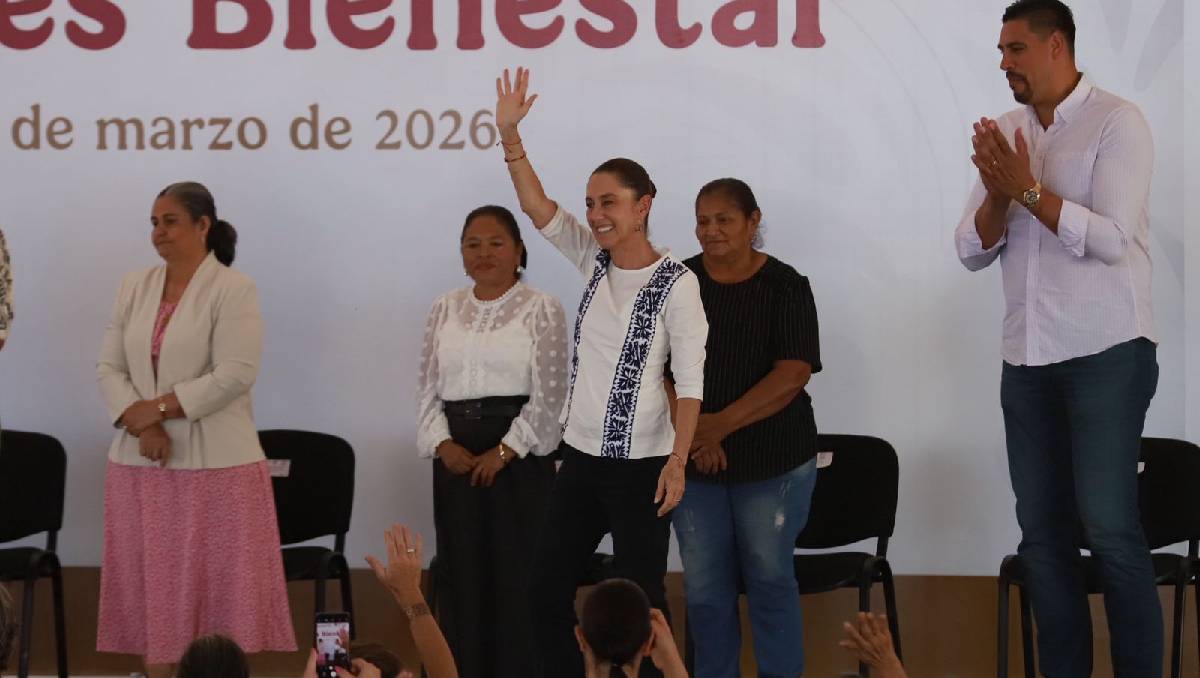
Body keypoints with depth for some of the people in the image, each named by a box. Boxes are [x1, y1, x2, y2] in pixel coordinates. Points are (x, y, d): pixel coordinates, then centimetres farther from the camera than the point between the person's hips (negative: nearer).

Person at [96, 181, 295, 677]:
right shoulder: (134, 287, 11)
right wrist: (141, 425, -11)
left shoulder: (233, 289, -6)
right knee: (152, 586, 6)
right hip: (141, 465, 5)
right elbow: (108, 368, 6)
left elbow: (235, 375, -15)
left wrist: (159, 407, -14)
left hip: (214, 464, -5)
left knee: (217, 588, -3)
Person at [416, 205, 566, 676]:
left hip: (519, 455, -4)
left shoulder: (541, 309, -3)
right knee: (461, 572, 4)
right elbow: (427, 388, 11)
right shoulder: (445, 309, 12)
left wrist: (503, 452, -14)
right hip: (457, 456, 4)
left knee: (515, 573, -5)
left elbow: (548, 394, -8)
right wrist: (443, 444, -5)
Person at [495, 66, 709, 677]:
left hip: (640, 464, -7)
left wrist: (678, 461, -19)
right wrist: (509, 135, -17)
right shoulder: (594, 260, 6)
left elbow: (690, 381, -13)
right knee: (546, 588, 9)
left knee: (638, 601, -1)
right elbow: (537, 206, -5)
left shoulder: (676, 283, -11)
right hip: (581, 455, 7)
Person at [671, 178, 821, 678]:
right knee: (704, 585, 5)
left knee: (769, 578, 2)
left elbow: (792, 374, -12)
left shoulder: (785, 286, -4)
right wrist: (688, 427, -15)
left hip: (772, 461, -2)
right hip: (693, 460, 3)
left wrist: (722, 424, -20)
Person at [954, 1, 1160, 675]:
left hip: (1106, 354, -6)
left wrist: (1028, 189, -17)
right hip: (1027, 359, 6)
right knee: (1043, 532, 5)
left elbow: (1111, 239, -17)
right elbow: (973, 250, 8)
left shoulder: (1116, 121, -7)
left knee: (1110, 530, -10)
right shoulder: (1007, 132, 10)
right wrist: (997, 194, -10)